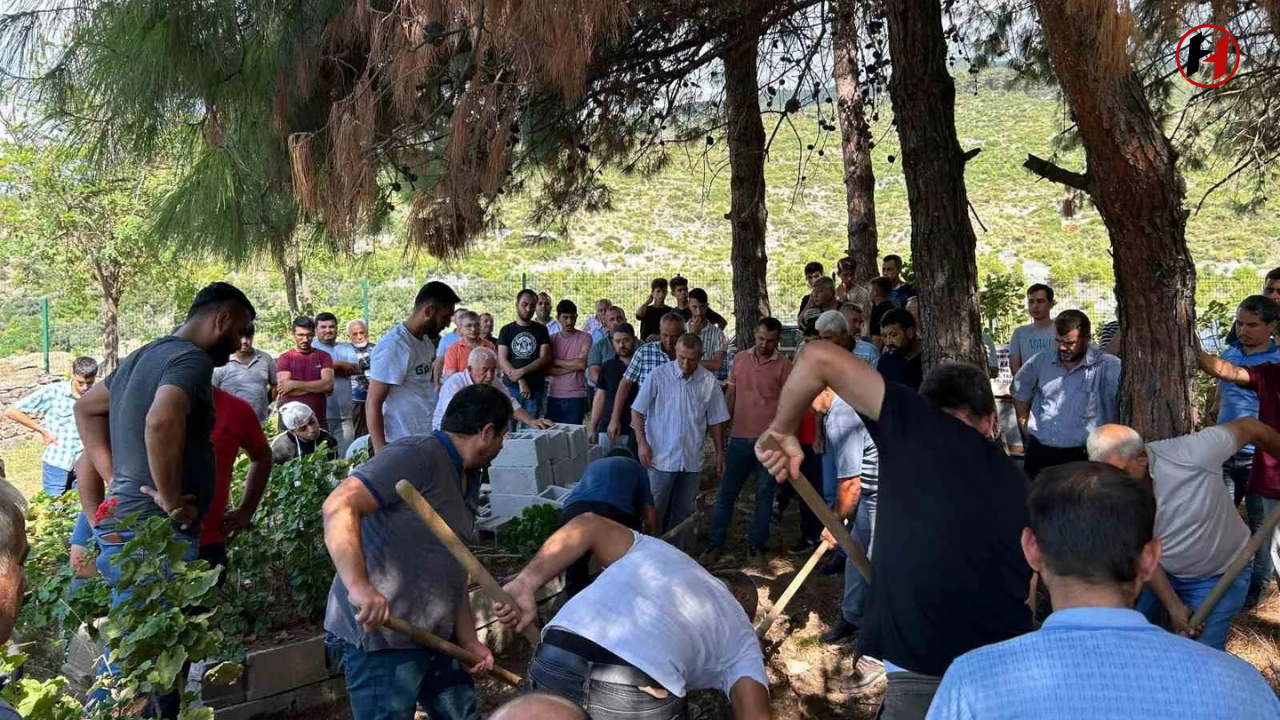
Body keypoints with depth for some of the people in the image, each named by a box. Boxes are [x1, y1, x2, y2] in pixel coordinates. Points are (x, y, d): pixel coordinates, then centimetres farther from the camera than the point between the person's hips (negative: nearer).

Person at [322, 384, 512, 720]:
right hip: (379, 635, -9)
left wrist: (468, 639, 13)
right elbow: (339, 506, -28)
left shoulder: (467, 480, 13)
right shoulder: (417, 455, -17)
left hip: (435, 636, 10)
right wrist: (359, 586, -36)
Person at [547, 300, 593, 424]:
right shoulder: (551, 339, 7)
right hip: (554, 396, 2)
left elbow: (582, 364, -11)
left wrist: (556, 361, -3)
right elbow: (546, 369, -1)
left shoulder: (585, 338, 0)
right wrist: (572, 367, -10)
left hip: (576, 396, -2)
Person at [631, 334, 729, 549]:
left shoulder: (709, 382, -1)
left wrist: (720, 453, 10)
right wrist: (641, 443, -11)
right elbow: (637, 411, -4)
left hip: (691, 460, 3)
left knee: (684, 513, 14)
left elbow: (716, 420, 8)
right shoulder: (658, 375, -8)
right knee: (654, 510, 3)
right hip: (661, 457, -3)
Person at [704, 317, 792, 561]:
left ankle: (756, 544, 20)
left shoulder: (784, 366, -3)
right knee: (726, 492, 5)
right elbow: (730, 396, 12)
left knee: (764, 494, 8)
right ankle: (716, 543, 14)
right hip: (739, 437, 3)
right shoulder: (740, 359, 7)